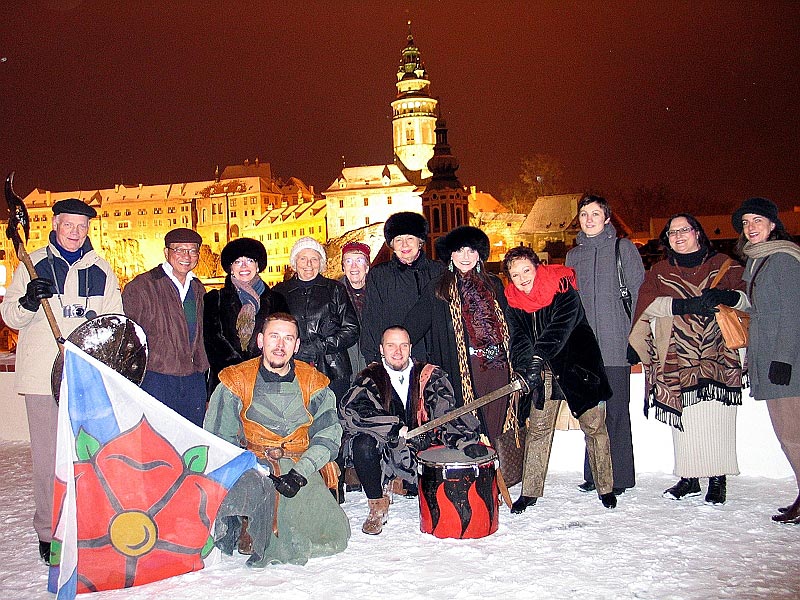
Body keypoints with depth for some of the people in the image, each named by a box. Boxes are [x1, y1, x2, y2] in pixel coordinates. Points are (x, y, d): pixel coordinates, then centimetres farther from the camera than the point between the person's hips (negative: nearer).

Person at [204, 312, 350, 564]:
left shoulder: (313, 383, 8)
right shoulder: (234, 382, 3)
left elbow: (329, 434, 1)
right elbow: (217, 439, 0)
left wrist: (300, 473, -16)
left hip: (302, 470, 3)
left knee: (333, 537, -12)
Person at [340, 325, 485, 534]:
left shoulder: (431, 376, 5)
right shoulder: (370, 378, -1)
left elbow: (447, 413, -6)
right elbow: (349, 411, -18)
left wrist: (466, 441, -24)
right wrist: (397, 429, -24)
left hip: (422, 449, 2)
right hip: (385, 451, -2)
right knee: (363, 444, -32)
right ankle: (377, 506, -8)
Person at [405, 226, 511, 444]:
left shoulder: (493, 284, 16)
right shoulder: (437, 289, 6)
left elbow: (507, 324, 18)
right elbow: (415, 323, 2)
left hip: (497, 365, 3)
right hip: (465, 367, -3)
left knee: (496, 426, 3)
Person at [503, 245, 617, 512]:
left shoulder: (563, 289, -16)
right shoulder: (514, 301, -2)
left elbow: (560, 326, -31)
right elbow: (518, 339, -11)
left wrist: (539, 357, -44)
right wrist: (528, 365, -31)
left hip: (578, 365, -3)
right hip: (544, 370, 4)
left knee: (594, 425, 4)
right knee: (538, 428, 3)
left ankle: (606, 488, 20)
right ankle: (529, 491, 12)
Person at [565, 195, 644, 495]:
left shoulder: (623, 247, 4)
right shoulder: (573, 255, 16)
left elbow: (639, 292, 1)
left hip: (616, 346, -4)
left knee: (616, 411, -2)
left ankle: (619, 476, 7)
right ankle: (595, 475, 17)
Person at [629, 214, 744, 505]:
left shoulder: (723, 265, 13)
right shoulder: (659, 272, 15)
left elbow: (748, 296, 6)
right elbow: (646, 302, 0)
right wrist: (682, 305, -17)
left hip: (717, 357, -1)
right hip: (678, 358, 1)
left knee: (716, 416, -8)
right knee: (684, 418, 0)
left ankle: (718, 479, 0)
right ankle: (688, 478, 8)